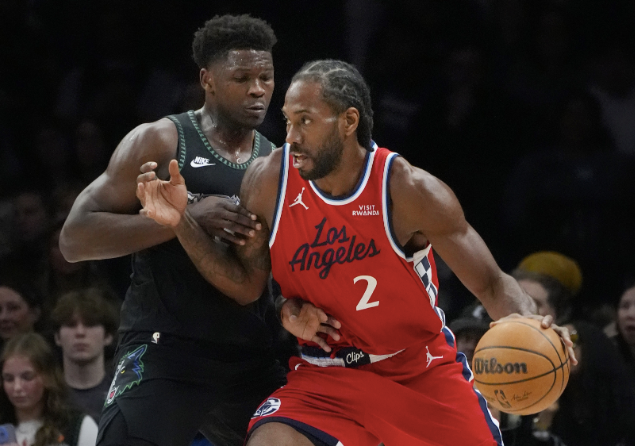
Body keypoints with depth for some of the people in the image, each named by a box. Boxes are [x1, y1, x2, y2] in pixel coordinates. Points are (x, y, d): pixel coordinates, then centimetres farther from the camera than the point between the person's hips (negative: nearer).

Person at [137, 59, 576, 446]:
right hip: (326, 375, 1)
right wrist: (182, 222, -14)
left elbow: (491, 284, -18)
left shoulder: (409, 191, -21)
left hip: (423, 370, -1)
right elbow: (246, 284, 0)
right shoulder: (269, 181, -12)